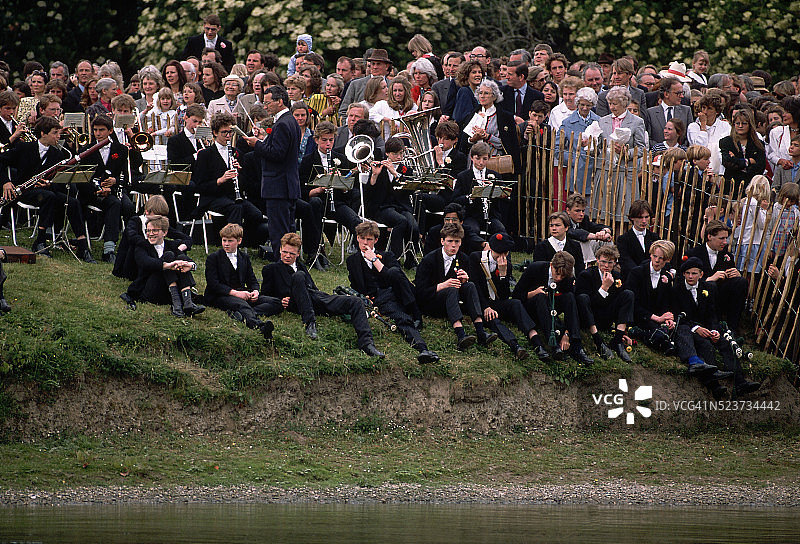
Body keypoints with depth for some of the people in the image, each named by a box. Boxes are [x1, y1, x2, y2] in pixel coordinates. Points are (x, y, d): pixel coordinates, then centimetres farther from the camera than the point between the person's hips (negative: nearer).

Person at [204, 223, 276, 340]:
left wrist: (255, 291, -6)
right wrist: (235, 293, -20)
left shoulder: (244, 257, 20)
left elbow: (252, 280, 20)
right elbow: (213, 284, -8)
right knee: (241, 303, -40)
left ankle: (241, 315, -41)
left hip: (241, 294, 6)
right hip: (220, 297, -6)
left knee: (277, 303, -14)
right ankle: (260, 325, -73)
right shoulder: (213, 258, 3)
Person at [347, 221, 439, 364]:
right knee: (402, 320, -33)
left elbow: (391, 275, 2)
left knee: (394, 271, -32)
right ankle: (422, 348, -59)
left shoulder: (387, 256, 21)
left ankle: (416, 315, -29)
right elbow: (357, 288, 14)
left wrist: (375, 260, 1)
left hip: (397, 293, 2)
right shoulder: (353, 261, 22)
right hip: (381, 300, -2)